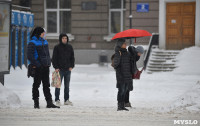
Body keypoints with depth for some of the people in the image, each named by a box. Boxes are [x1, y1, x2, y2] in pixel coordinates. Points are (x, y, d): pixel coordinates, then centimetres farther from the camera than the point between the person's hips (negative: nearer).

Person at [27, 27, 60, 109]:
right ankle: (36, 103, 9)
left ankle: (49, 103, 7)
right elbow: (30, 56, -14)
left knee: (46, 85, 7)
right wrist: (36, 64, -19)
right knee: (36, 84, 2)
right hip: (38, 67, -7)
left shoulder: (44, 42, 14)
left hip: (45, 67, 7)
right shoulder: (32, 43, -8)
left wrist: (48, 63, 11)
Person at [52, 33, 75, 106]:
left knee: (67, 86, 7)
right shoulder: (57, 47, -1)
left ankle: (66, 100, 13)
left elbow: (72, 57, 13)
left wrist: (71, 66, 1)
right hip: (59, 70, -4)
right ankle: (57, 100, 1)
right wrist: (56, 67, -11)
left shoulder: (70, 47, 10)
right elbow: (54, 58, -2)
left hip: (68, 70, 4)